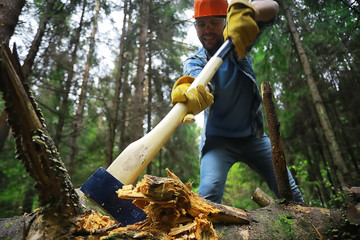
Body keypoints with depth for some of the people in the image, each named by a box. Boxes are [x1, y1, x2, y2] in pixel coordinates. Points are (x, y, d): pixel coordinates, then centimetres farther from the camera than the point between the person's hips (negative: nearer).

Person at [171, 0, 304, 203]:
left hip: (254, 136, 3)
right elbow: (200, 87, -32)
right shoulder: (195, 61, -8)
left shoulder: (239, 43, -4)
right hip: (219, 140, -2)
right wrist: (186, 90, -58)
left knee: (291, 194, 1)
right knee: (209, 193, -27)